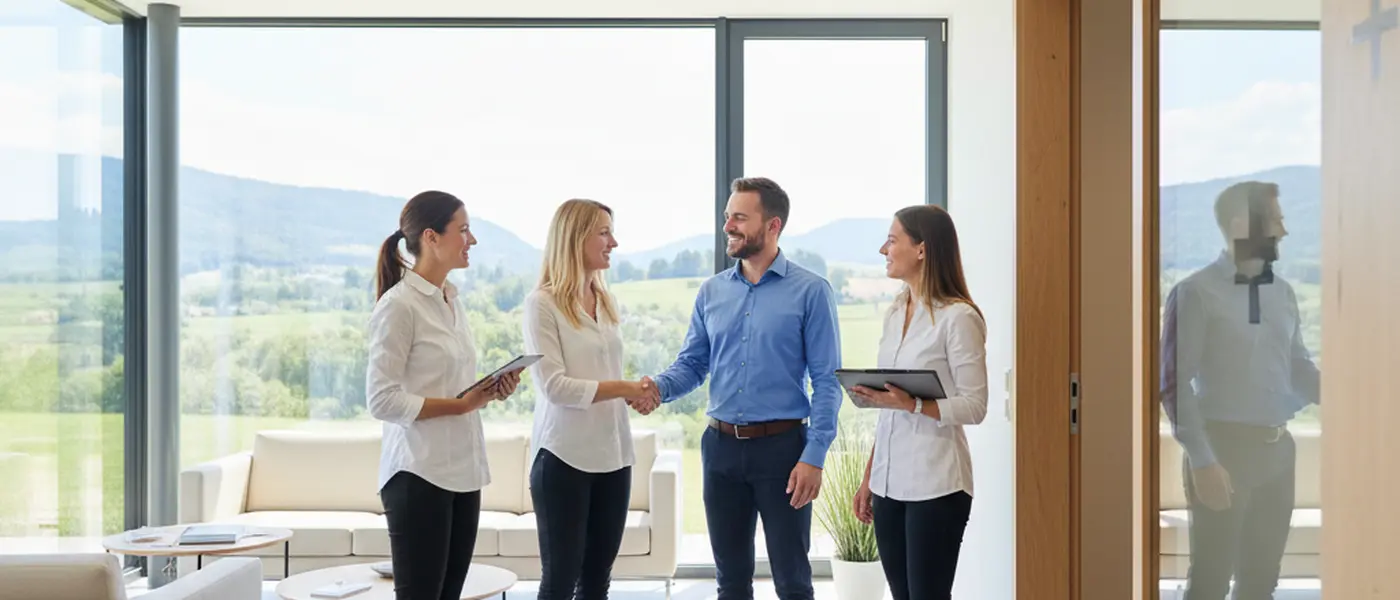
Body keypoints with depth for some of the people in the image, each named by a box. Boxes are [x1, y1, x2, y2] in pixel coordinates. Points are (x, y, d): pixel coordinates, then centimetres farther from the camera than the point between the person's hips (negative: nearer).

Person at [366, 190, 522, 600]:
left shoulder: (451, 301, 12)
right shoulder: (398, 305, -13)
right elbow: (382, 400, -18)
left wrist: (489, 391, 3)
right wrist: (461, 405, -19)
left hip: (461, 470, 8)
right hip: (418, 474, -8)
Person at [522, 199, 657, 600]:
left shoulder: (606, 302, 11)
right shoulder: (542, 303, -8)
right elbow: (553, 385, -16)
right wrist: (623, 389, -18)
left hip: (613, 456, 6)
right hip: (563, 457, -6)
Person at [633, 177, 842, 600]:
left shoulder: (810, 291, -6)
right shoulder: (711, 291, 8)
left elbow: (827, 381, -9)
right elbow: (691, 364, 10)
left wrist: (814, 457, -16)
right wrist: (659, 387, -13)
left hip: (782, 446, -4)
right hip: (721, 446, 4)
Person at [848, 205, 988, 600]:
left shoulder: (958, 317, -11)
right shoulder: (895, 314, 12)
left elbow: (974, 406, -12)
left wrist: (912, 404, -26)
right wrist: (868, 479, 15)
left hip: (935, 485, -7)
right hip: (890, 484, 7)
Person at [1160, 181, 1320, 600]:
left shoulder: (1283, 293, 9)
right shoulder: (1196, 293, -10)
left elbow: (1300, 370, 15)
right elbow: (1175, 384, -13)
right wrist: (1202, 460, -17)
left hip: (1277, 450, 6)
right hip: (1223, 447, -6)